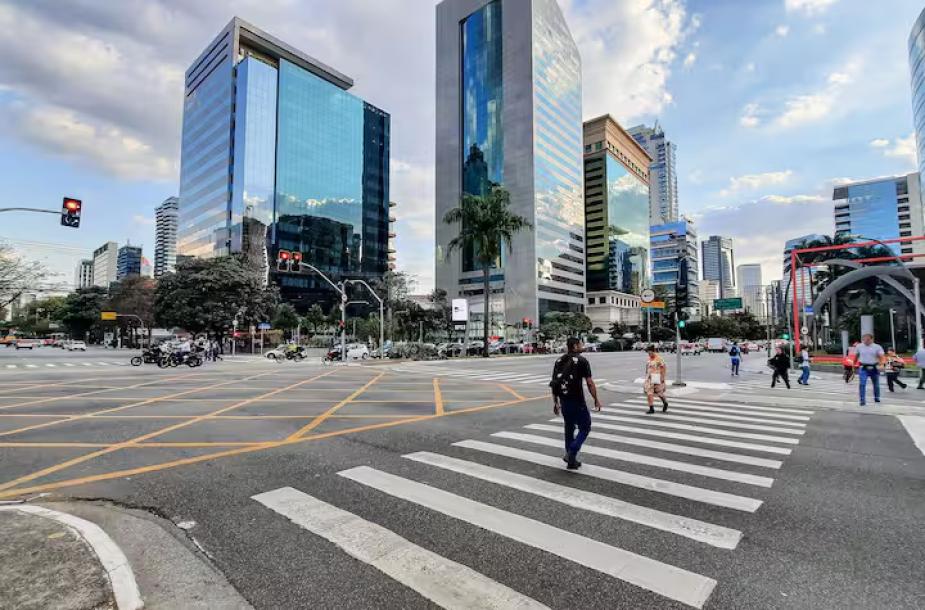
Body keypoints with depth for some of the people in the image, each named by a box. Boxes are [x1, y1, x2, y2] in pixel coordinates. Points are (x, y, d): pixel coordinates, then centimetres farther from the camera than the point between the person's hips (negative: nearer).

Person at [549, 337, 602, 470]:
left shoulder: (559, 361, 9)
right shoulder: (581, 361, -8)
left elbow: (553, 383, 9)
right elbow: (589, 383, -12)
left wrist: (555, 402, 15)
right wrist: (596, 400, -2)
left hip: (563, 401, 6)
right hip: (577, 401, -6)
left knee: (569, 427, 19)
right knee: (585, 427, 8)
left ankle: (571, 459, 25)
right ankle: (572, 452, -7)